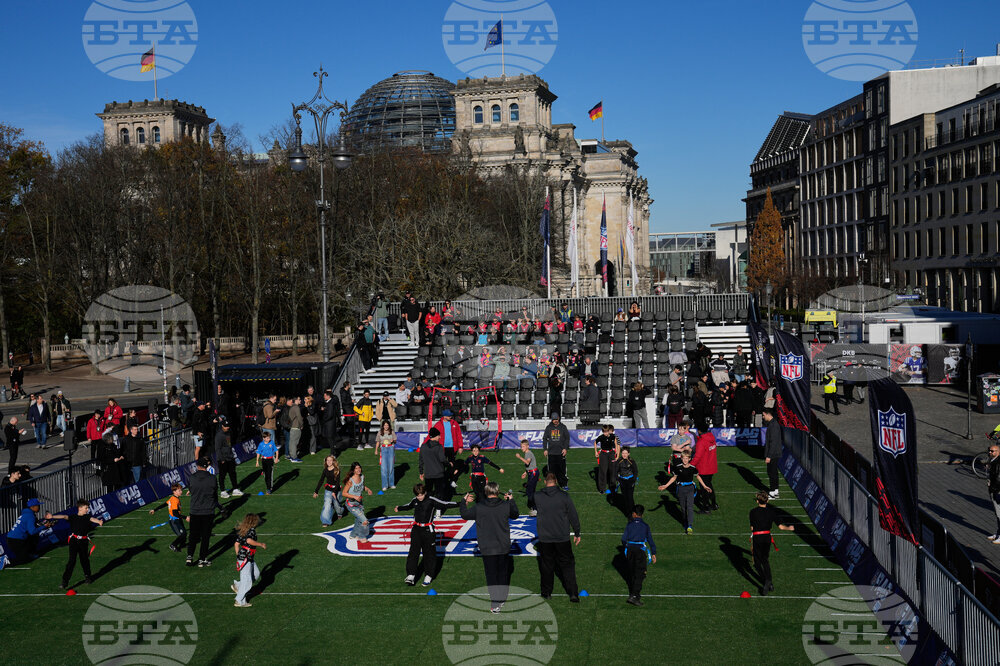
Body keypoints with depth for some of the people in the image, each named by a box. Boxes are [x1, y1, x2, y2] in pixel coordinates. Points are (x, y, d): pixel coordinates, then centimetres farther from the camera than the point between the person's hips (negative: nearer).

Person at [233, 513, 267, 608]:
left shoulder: (241, 530, 11)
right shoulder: (252, 530, -13)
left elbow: (236, 544, 13)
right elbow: (249, 540, -31)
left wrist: (238, 556, 21)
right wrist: (261, 544, -19)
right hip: (246, 558, -9)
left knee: (256, 574, 19)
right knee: (247, 580, -2)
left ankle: (237, 586, 24)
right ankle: (240, 602, 6)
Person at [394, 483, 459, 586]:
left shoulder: (431, 500, -10)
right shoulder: (415, 500, 4)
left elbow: (445, 504, -14)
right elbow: (408, 506, 27)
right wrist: (399, 509, 46)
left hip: (428, 530, -4)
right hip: (416, 529, 4)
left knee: (429, 553, 3)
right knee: (413, 552, -1)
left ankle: (428, 576, 13)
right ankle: (411, 575, -1)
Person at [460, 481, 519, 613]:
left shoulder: (478, 507, -12)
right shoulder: (506, 505, -8)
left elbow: (464, 514, 4)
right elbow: (515, 514, 13)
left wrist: (464, 501, 20)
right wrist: (511, 501, 27)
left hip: (487, 549, -2)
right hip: (504, 548, 2)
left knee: (491, 575, 6)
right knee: (503, 574, 19)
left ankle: (495, 604, 7)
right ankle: (501, 599, 30)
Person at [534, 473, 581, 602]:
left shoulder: (537, 497, -7)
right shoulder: (564, 496, -10)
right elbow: (573, 516, -4)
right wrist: (577, 533, 6)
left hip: (544, 538, 1)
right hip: (562, 538, -1)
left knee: (546, 565, 15)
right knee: (567, 564, 9)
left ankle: (546, 592, 24)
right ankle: (573, 593, 4)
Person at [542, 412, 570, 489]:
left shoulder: (563, 427, 4)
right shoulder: (548, 427, 7)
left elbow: (567, 438, 5)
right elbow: (544, 439, 11)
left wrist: (565, 448, -5)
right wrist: (545, 449, 3)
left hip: (561, 452, -1)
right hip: (551, 452, 1)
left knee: (562, 469, -1)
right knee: (552, 469, 3)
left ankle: (564, 484, 7)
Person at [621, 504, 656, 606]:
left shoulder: (630, 525, 2)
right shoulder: (645, 526, 1)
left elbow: (624, 538, 1)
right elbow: (650, 540, 1)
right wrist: (653, 553, 7)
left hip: (630, 549, 2)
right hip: (640, 550, -2)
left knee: (631, 573, 17)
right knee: (639, 574, -2)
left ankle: (633, 593, 27)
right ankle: (634, 596, -14)